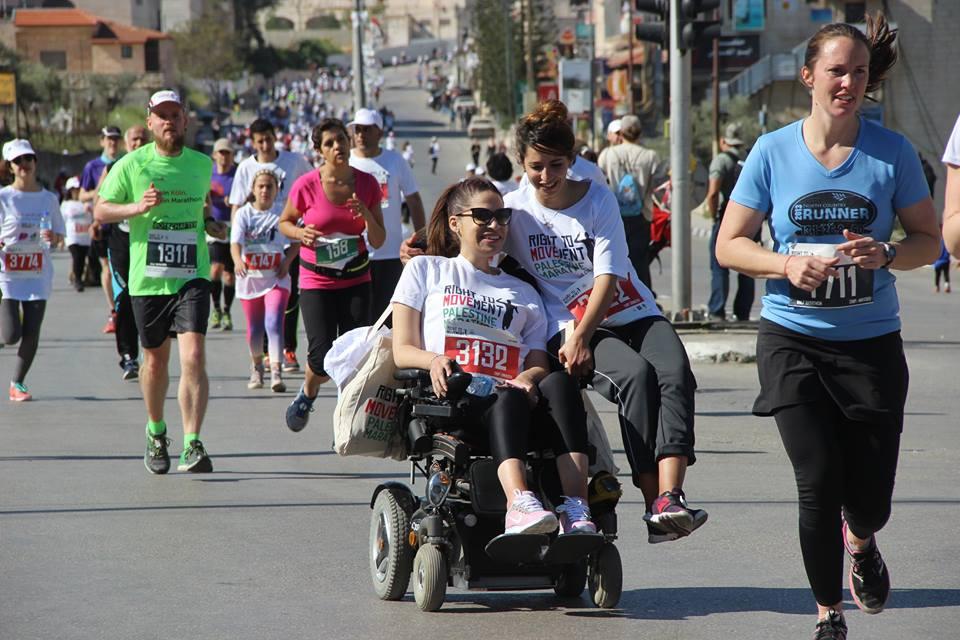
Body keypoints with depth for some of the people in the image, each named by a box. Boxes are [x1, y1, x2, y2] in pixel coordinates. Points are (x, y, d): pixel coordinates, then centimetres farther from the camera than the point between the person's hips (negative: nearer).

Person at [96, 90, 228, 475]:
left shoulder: (201, 164, 7)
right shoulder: (132, 165, -2)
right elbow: (100, 211, 0)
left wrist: (210, 226, 11)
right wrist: (137, 207, -15)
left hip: (192, 277, 0)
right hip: (147, 280, 0)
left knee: (193, 356, -17)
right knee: (155, 361, 13)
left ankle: (192, 446, -19)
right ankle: (156, 433, 38)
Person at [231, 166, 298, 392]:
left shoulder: (283, 212, -3)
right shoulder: (243, 213, -4)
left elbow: (296, 240, 7)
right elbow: (235, 242, -16)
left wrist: (287, 261, -9)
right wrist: (238, 261, -36)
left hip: (276, 278, -1)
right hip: (249, 278, 1)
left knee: (274, 323, -18)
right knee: (254, 328, 12)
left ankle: (276, 372, -23)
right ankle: (257, 367, 36)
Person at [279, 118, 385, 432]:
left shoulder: (367, 184, -2)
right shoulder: (306, 186, -10)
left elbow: (379, 241, 3)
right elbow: (284, 223, 7)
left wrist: (366, 215, -16)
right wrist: (300, 233, -15)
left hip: (356, 281, 2)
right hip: (316, 282, -2)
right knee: (323, 359, -9)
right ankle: (308, 394, 25)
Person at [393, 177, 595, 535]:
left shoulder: (523, 293, 31)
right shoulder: (425, 270, 23)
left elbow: (539, 364, 16)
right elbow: (402, 350, 12)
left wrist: (528, 378, -10)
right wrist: (435, 360, -13)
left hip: (512, 396, 3)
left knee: (559, 383, -33)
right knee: (508, 401, -39)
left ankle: (576, 509, -49)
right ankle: (519, 504, -63)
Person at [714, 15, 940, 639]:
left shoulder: (893, 151, -1)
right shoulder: (773, 152, -1)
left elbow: (929, 240, 5)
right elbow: (730, 245, 4)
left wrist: (886, 255, -17)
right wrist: (788, 265, -15)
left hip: (871, 340, 1)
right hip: (793, 337, -1)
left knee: (871, 498, 3)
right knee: (819, 484, -9)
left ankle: (860, 543, 42)